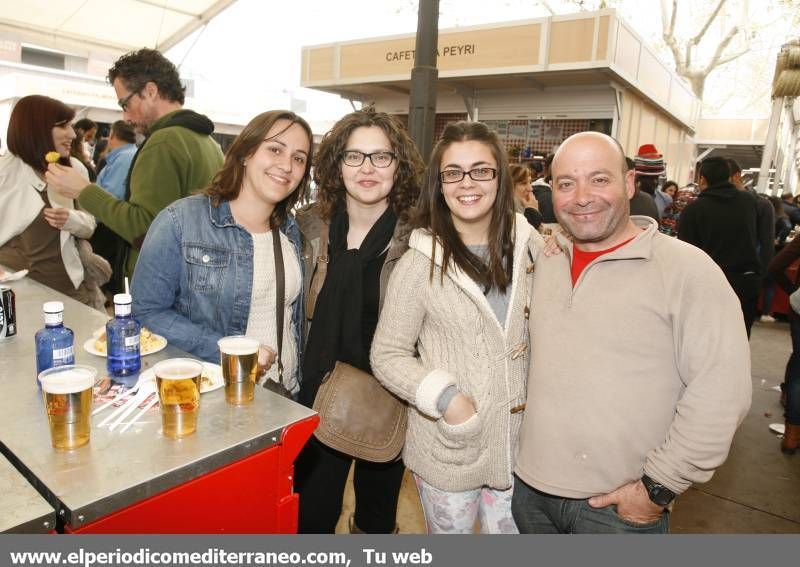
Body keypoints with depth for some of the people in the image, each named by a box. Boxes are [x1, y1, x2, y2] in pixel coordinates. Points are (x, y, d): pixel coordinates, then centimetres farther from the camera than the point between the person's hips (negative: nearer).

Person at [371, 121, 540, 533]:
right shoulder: (420, 263, -13)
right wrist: (445, 396, -20)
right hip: (449, 449, -3)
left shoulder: (529, 246, -2)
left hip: (519, 442, 3)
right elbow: (387, 355, -9)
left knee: (511, 530, 23)